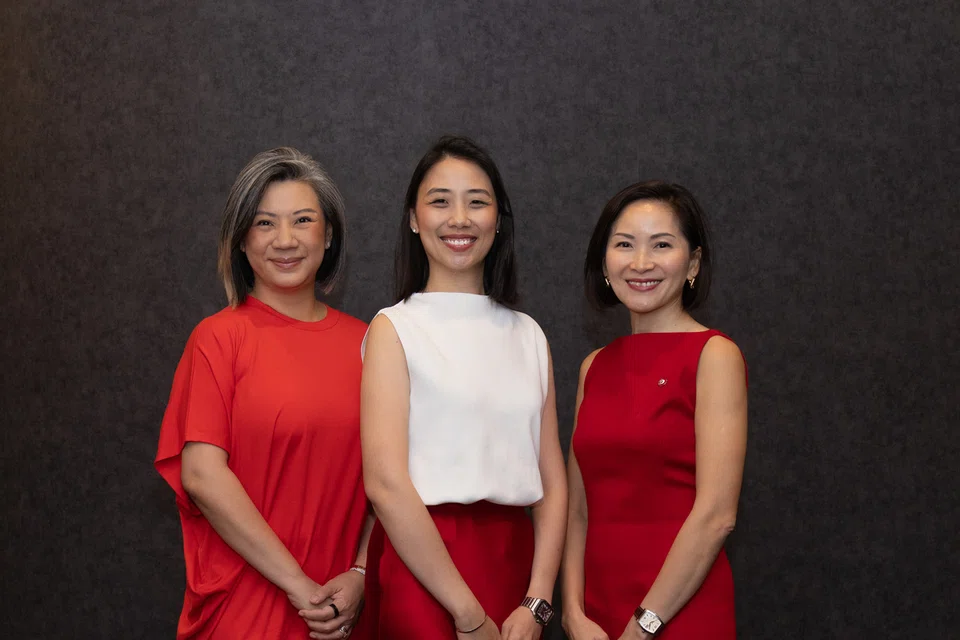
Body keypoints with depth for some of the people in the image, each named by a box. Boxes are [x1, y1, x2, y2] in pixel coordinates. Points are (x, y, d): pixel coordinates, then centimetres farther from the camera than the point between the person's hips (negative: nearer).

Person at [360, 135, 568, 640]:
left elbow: (552, 482, 7)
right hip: (424, 566, -4)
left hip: (515, 562, 4)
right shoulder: (394, 329, -3)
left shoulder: (528, 335, 10)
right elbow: (385, 483, -13)